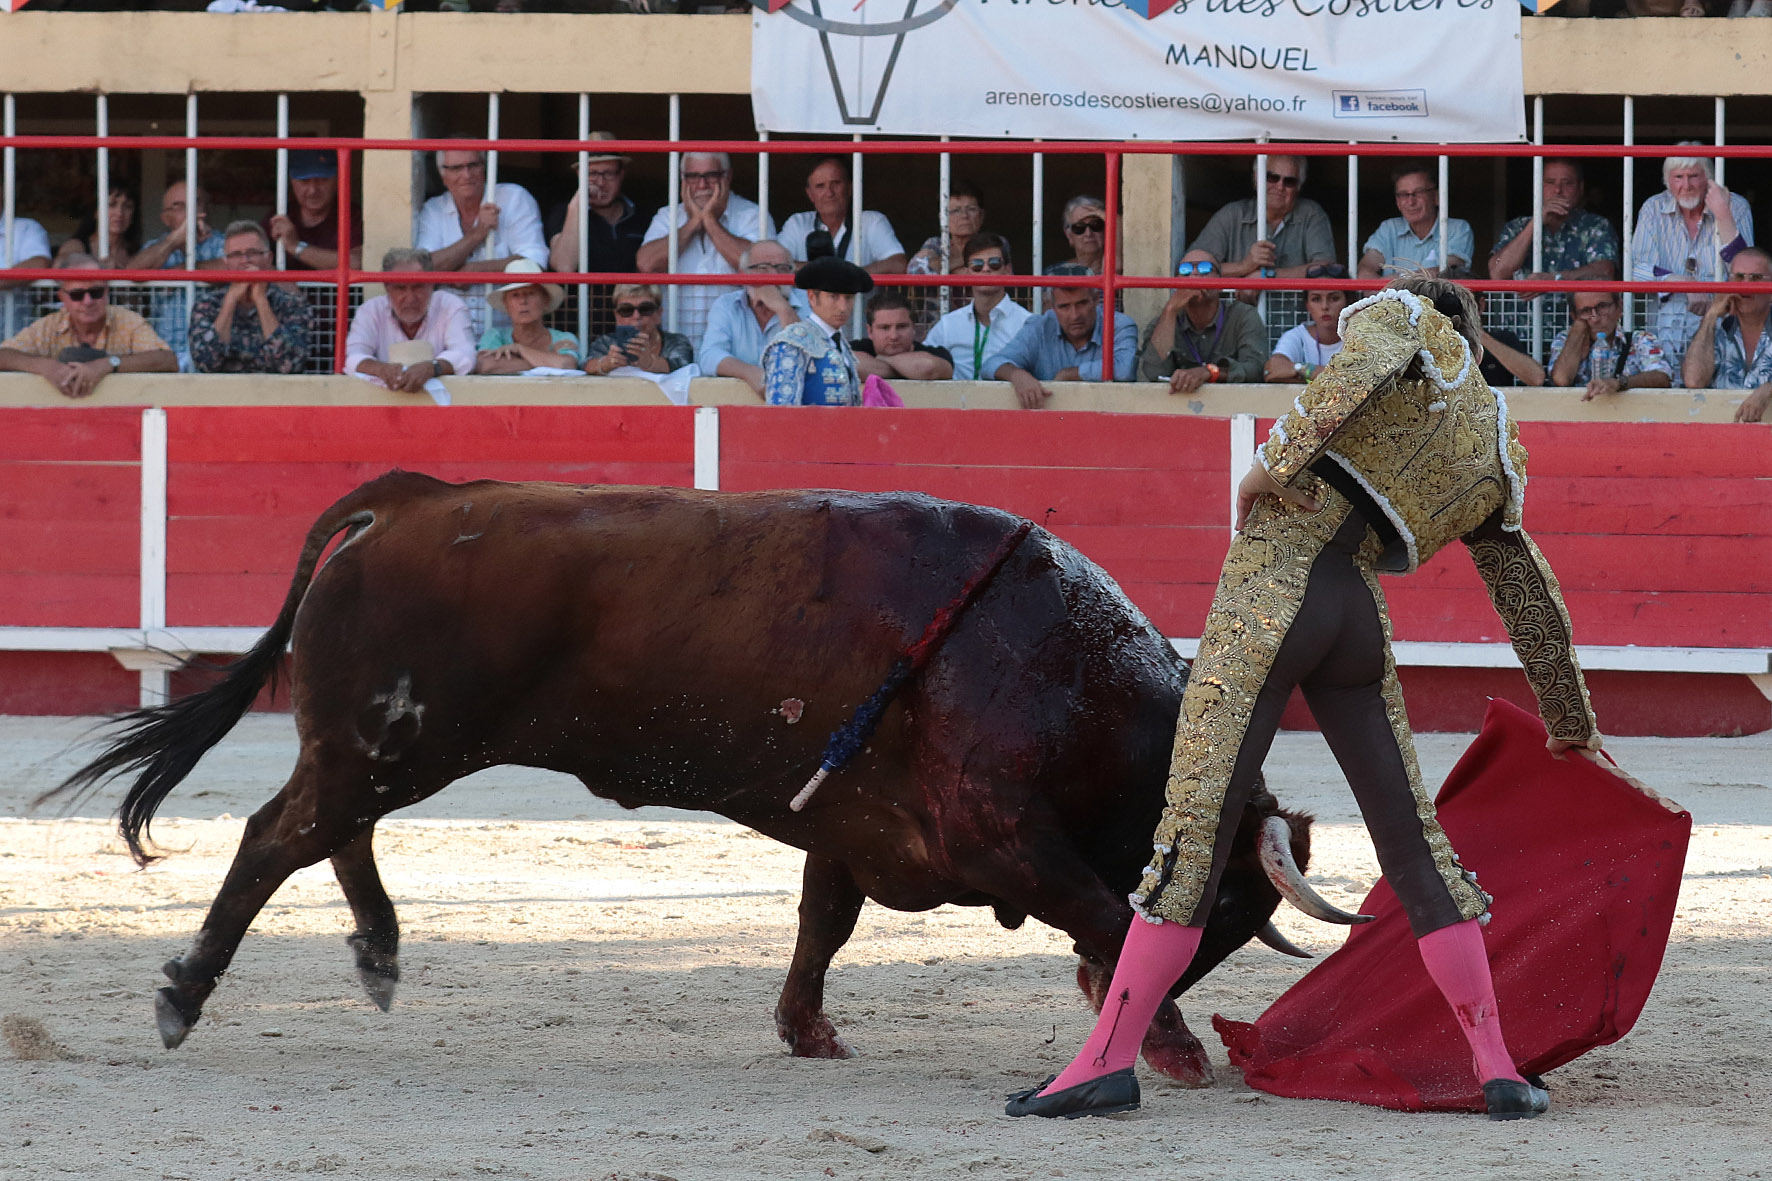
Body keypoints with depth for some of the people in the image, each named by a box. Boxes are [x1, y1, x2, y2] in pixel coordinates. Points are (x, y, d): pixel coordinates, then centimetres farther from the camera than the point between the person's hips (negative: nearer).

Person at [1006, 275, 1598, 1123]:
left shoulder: (1403, 314, 9)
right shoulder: (1493, 460, 23)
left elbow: (1366, 363, -16)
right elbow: (1531, 595, 29)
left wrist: (1277, 459, -13)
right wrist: (1569, 713, 39)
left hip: (1273, 581, -5)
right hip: (1359, 622, 5)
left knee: (1196, 822, -7)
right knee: (1413, 840, 11)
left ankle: (1109, 1058, -7)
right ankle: (1498, 1069, 8)